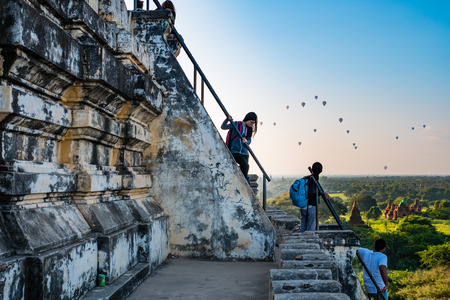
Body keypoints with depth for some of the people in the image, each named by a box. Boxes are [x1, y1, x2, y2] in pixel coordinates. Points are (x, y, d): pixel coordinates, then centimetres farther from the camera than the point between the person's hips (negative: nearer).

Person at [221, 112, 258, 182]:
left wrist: (246, 141, -18)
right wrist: (227, 120, -28)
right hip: (235, 151, -6)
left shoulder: (249, 129, 12)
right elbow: (223, 127, -10)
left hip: (244, 152, 6)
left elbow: (249, 141, 6)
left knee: (244, 168, 2)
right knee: (245, 164, -24)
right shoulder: (236, 124, -5)